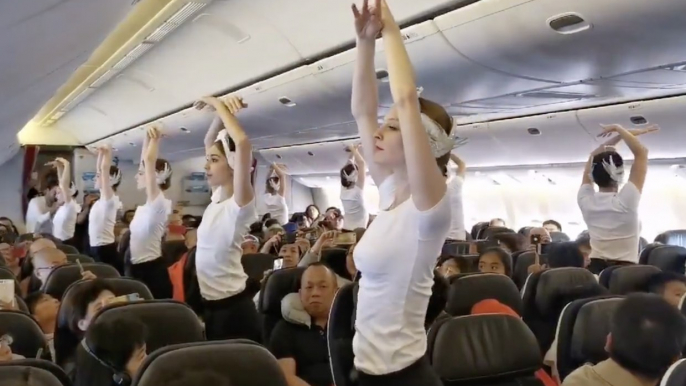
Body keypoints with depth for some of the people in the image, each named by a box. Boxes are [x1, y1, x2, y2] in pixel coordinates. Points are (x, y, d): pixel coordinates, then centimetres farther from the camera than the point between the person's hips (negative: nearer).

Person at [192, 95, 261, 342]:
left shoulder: (241, 203, -15)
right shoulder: (217, 197, 6)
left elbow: (242, 142, -31)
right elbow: (209, 141, 17)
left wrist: (219, 105, -19)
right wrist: (219, 112, 2)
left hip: (232, 309, -8)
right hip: (210, 306, 8)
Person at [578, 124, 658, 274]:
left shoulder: (585, 200, -2)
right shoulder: (626, 200, -11)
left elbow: (594, 159, 13)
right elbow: (641, 152, -3)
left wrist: (619, 135, 17)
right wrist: (619, 129, 3)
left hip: (595, 269, 4)